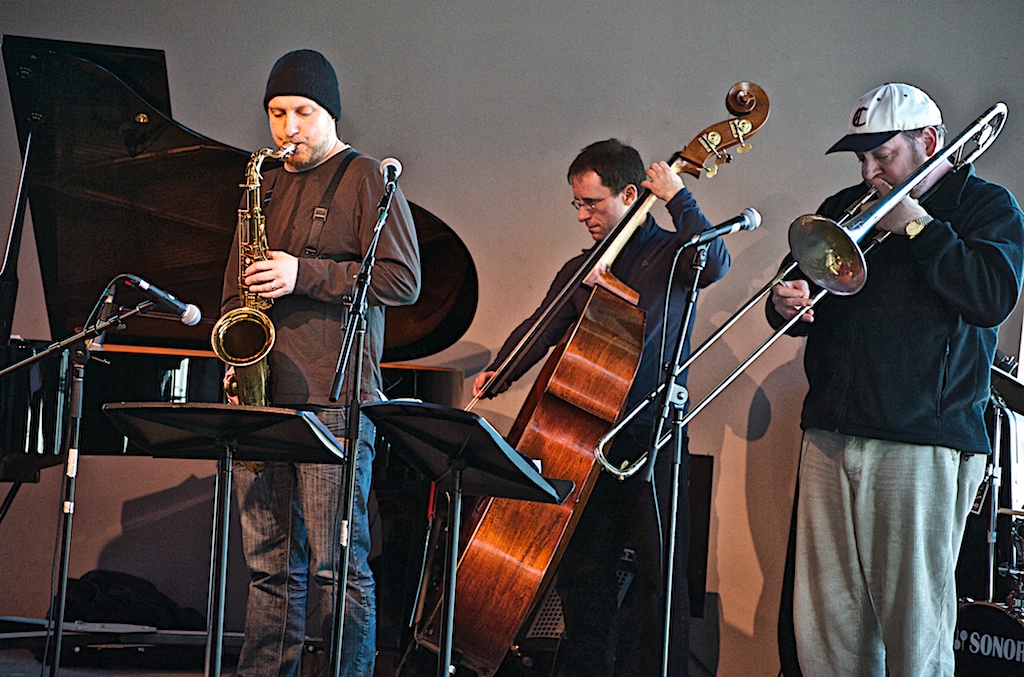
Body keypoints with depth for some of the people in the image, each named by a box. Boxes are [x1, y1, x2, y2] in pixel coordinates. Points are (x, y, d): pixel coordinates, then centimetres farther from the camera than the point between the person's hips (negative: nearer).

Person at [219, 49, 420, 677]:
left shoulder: (367, 179, 1)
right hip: (261, 396, 6)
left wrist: (305, 274, -14)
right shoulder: (267, 187, 20)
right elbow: (236, 284, 27)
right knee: (270, 564, 9)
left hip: (333, 397, -6)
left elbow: (403, 279, -8)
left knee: (337, 566, -7)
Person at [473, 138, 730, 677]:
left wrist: (678, 198, -15)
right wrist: (499, 372, -7)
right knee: (582, 572, 8)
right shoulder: (580, 270, 17)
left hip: (651, 446, -5)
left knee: (659, 579, -5)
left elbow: (715, 263, -21)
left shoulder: (670, 254, 1)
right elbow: (542, 329, 9)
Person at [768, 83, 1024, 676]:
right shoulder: (843, 209, 21)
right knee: (826, 620, 3)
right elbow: (800, 284, 22)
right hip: (831, 436, 5)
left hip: (922, 444, -5)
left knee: (915, 624, -7)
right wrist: (787, 303, -2)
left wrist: (917, 226, -8)